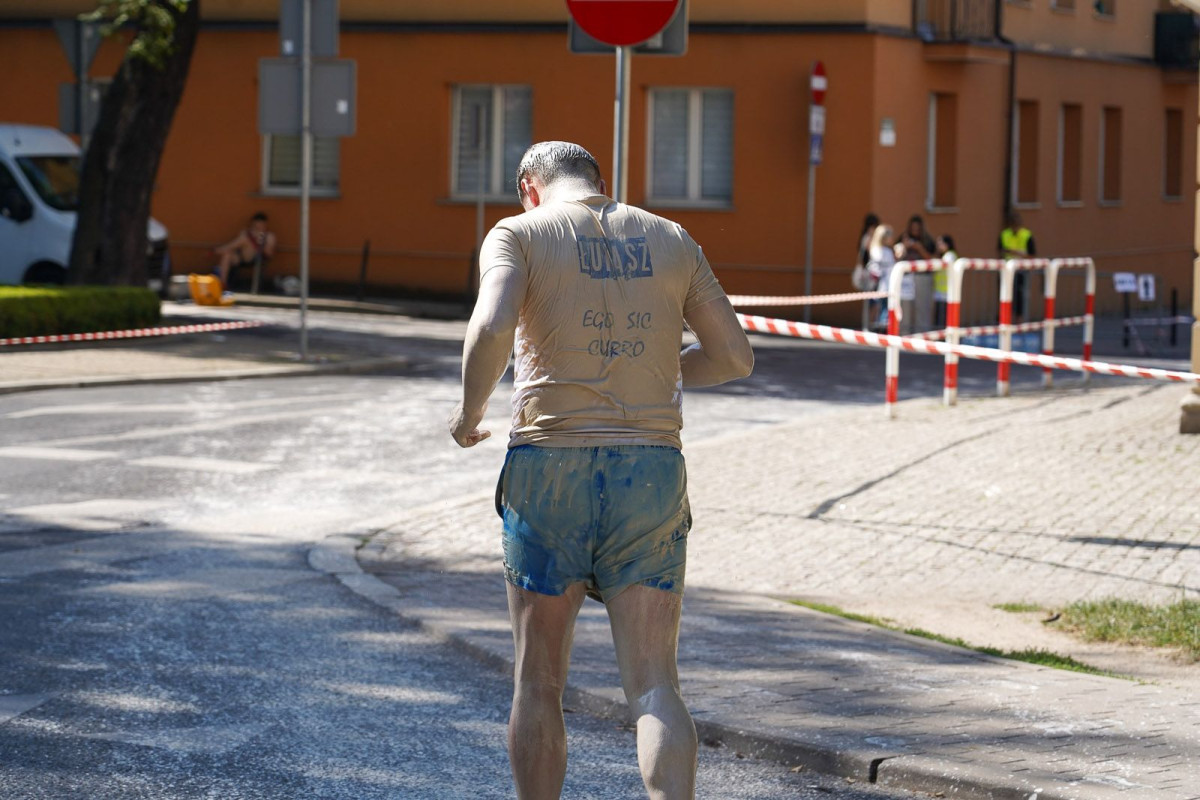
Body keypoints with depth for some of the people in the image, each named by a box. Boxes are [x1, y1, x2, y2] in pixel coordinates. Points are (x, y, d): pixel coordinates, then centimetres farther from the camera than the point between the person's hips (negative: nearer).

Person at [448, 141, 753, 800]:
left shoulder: (520, 233, 1)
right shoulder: (672, 240, 11)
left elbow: (491, 328, -18)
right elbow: (735, 357, 12)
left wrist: (470, 408, -2)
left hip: (550, 460, -2)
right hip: (651, 467, 2)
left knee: (539, 682, 10)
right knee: (655, 688, 2)